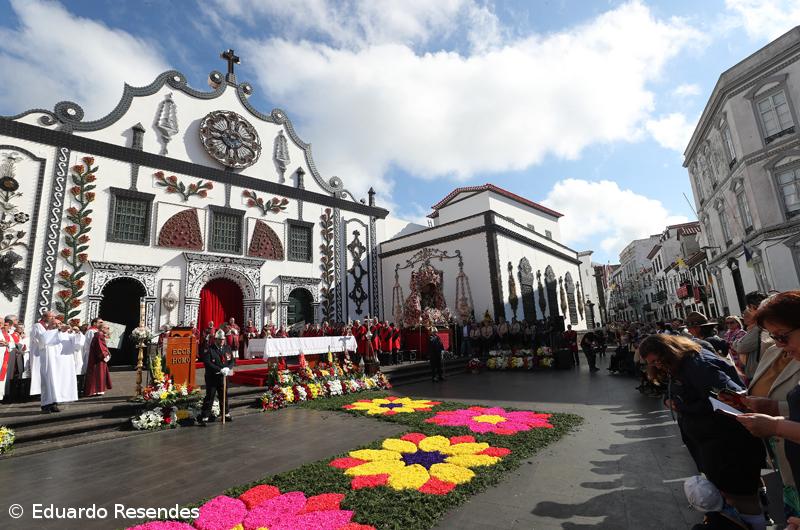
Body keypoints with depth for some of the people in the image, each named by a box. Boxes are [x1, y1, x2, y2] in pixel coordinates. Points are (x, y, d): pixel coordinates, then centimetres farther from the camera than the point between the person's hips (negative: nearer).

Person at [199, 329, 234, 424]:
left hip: (223, 377, 5)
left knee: (224, 396, 15)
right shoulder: (209, 349, -10)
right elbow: (207, 363, -17)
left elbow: (232, 360, 7)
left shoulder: (227, 348, 5)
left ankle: (226, 414, 29)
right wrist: (220, 370, -22)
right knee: (209, 397, -2)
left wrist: (228, 368, -14)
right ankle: (204, 417, 7)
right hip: (212, 377, -5)